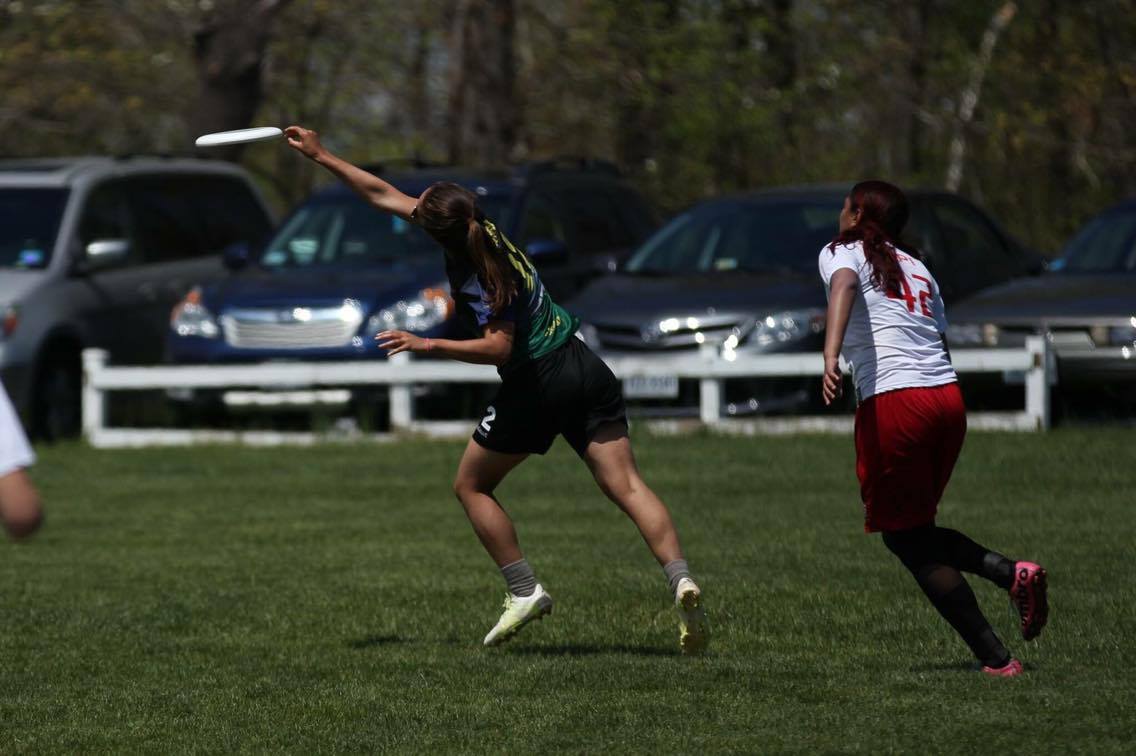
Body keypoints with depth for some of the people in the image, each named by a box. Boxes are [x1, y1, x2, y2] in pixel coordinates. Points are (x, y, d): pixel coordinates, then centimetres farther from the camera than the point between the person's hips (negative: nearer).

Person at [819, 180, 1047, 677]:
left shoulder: (842, 253, 6)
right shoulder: (917, 269, 24)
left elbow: (844, 285, -18)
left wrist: (831, 355, -34)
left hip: (893, 399, -7)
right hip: (948, 396, 7)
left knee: (908, 540, 3)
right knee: (916, 533, 21)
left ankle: (995, 658, -2)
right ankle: (1013, 573, -1)